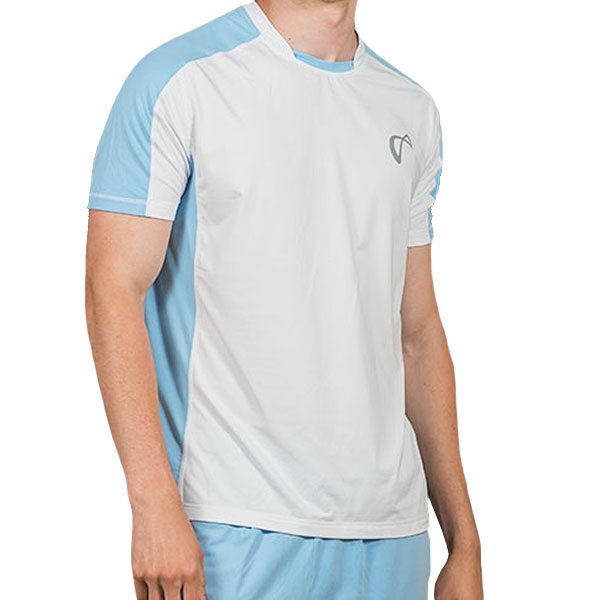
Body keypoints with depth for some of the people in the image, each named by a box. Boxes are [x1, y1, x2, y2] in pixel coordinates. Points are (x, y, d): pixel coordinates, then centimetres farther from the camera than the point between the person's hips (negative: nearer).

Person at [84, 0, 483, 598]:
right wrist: (156, 504, -19)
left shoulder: (412, 112, 13)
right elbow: (114, 289, -10)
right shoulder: (180, 79, -4)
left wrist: (465, 544, 13)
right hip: (235, 525, -5)